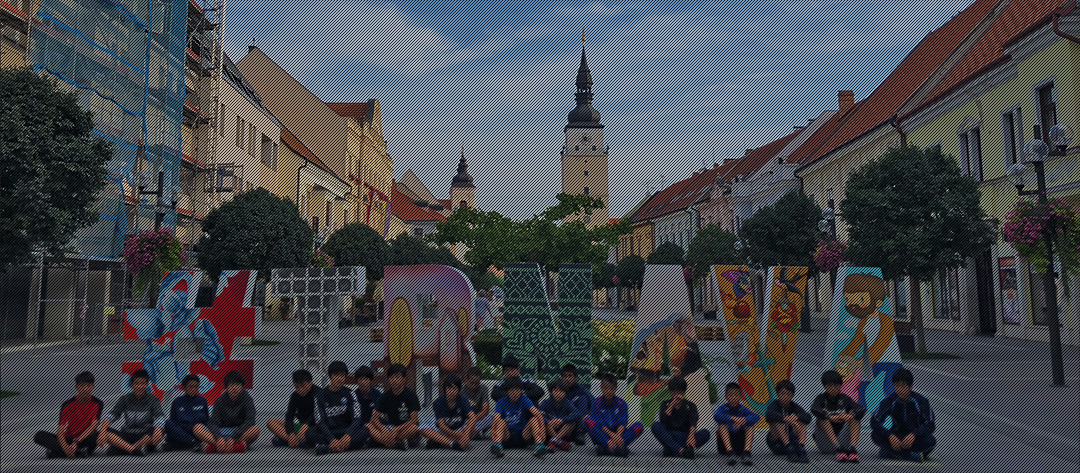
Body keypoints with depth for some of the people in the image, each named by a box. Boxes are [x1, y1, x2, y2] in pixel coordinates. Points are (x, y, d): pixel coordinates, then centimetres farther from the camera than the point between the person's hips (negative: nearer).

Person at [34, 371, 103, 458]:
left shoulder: (97, 404, -8)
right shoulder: (68, 405, -5)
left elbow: (93, 426, -17)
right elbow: (60, 430, -13)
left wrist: (76, 443, -29)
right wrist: (65, 448, -31)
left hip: (85, 439, -3)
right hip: (69, 439, 3)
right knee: (39, 436, -19)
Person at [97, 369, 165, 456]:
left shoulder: (153, 400, -2)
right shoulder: (124, 399, 6)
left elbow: (159, 417, -18)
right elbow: (112, 414, -6)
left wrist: (158, 430, -39)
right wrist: (103, 431, -25)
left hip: (146, 436, -3)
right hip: (127, 435, 3)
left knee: (158, 433, -34)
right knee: (107, 432, -24)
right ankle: (131, 448, -39)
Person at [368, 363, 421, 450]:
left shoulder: (411, 394, -7)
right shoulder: (385, 396, 5)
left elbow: (414, 420, -14)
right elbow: (375, 418, 0)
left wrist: (397, 430, -24)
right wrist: (384, 431, -18)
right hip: (391, 428, 5)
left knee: (414, 428, -37)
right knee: (368, 426, -17)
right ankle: (398, 444, -31)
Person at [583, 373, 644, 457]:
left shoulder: (621, 403, 2)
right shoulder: (597, 404, -2)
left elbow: (622, 424, -9)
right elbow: (600, 424, -12)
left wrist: (618, 435, -30)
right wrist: (613, 435, -29)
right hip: (602, 436, -2)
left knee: (639, 426, -22)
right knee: (588, 420, -26)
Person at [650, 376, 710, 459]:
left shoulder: (691, 406, 7)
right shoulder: (665, 404, 11)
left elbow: (693, 424, -13)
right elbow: (663, 420, -9)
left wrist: (691, 436, -34)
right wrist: (673, 403, -11)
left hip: (685, 438, 0)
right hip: (669, 438, 0)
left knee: (705, 432, -26)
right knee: (656, 425, -26)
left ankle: (671, 450, -36)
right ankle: (680, 450, -41)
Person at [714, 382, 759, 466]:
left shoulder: (743, 409, -2)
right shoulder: (723, 408, -6)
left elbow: (757, 417, -22)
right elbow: (716, 416, -31)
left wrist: (744, 420, -42)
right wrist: (733, 418, -42)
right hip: (725, 443, -2)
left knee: (750, 424, -15)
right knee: (722, 424, -24)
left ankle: (746, 452, -32)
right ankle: (730, 452, -39)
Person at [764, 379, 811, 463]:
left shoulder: (794, 406, 3)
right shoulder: (774, 405, -7)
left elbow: (807, 417, -14)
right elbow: (769, 415, -31)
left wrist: (797, 417, -34)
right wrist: (785, 418, -42)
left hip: (791, 439, 3)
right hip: (775, 443, -3)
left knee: (801, 422, -16)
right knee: (778, 422, -29)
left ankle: (802, 449, -34)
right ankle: (790, 450, -41)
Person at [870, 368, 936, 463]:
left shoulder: (920, 400, -13)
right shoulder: (889, 401, -11)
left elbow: (930, 425, -16)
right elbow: (874, 422, -17)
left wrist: (913, 435, -34)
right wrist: (890, 436, -34)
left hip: (916, 435, -1)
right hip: (898, 435, 1)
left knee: (930, 441, -33)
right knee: (876, 435, -27)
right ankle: (913, 455, -29)